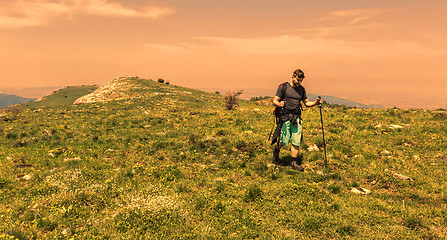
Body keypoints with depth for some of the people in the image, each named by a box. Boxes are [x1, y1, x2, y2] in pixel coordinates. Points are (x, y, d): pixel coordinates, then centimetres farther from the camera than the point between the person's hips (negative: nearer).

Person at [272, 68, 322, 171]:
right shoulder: (283, 87, -2)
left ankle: (294, 162, 10)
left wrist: (315, 103, -1)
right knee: (284, 141, -5)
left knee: (296, 141, 0)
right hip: (285, 117, -4)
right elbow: (274, 102, -2)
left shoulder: (301, 89, 13)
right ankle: (276, 150, 27)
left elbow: (307, 103, 18)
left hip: (297, 118, 4)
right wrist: (280, 104, -23)